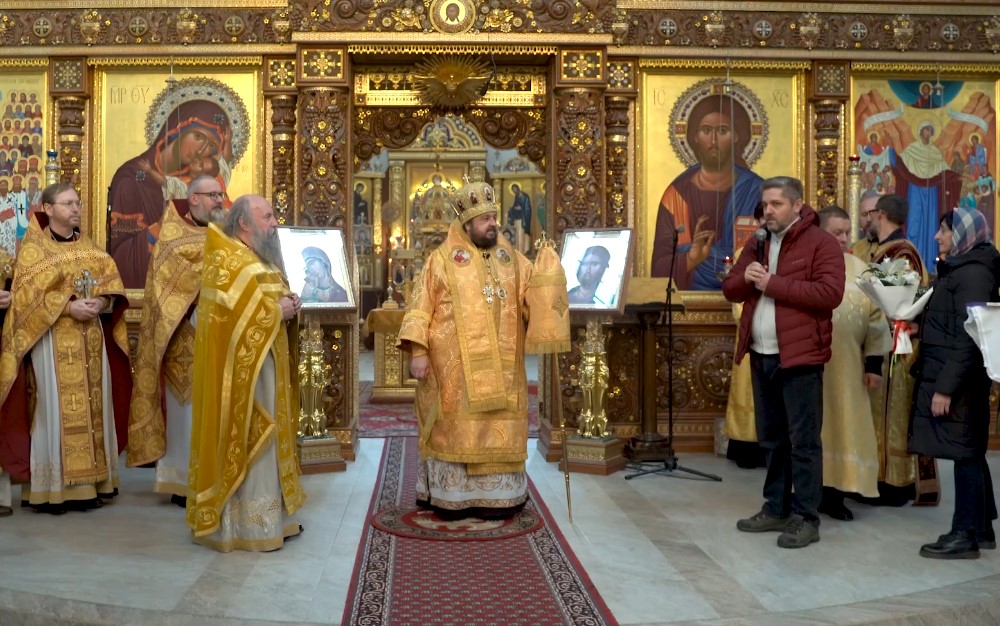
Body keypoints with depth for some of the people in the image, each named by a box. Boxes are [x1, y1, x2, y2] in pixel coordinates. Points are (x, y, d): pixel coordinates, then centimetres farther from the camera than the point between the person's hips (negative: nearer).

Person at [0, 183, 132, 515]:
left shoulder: (90, 247, 14)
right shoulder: (33, 247, 0)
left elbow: (112, 285, 8)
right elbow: (28, 296, -9)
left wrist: (101, 302, -13)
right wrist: (68, 306, -20)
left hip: (91, 339, 5)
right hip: (52, 339, -5)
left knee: (93, 406, 5)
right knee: (56, 409, -5)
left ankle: (89, 483, 12)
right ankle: (52, 488, 2)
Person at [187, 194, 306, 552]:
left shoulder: (262, 258, 16)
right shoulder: (225, 261, -14)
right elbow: (227, 316, -24)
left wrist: (289, 304, 1)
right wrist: (276, 311, -19)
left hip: (267, 364, 10)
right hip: (241, 368, -10)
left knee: (265, 439, 14)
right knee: (244, 441, -4)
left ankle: (270, 515, 24)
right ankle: (245, 524, 5)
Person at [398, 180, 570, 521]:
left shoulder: (511, 258, 10)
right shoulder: (442, 259, -1)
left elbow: (536, 292, 9)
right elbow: (421, 308, -4)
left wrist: (548, 269, -10)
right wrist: (418, 350, -12)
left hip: (500, 365, 4)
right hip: (455, 364, -4)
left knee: (498, 425, 6)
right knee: (455, 425, 2)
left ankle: (495, 495, 16)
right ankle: (450, 496, 12)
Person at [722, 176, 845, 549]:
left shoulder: (820, 243, -6)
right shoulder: (757, 243, 15)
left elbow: (830, 293, -18)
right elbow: (730, 289, 14)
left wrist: (772, 284, -19)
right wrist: (745, 277, -9)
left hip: (799, 356, -7)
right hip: (761, 356, 7)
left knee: (803, 440, -2)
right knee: (771, 439, 15)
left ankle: (806, 518, 6)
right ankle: (776, 508, 25)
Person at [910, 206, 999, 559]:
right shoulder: (959, 270, 16)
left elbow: (968, 338, -21)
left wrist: (945, 387, -22)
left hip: (957, 381, -10)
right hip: (951, 378, 10)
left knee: (964, 453, -3)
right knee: (970, 452, 14)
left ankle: (966, 534, 4)